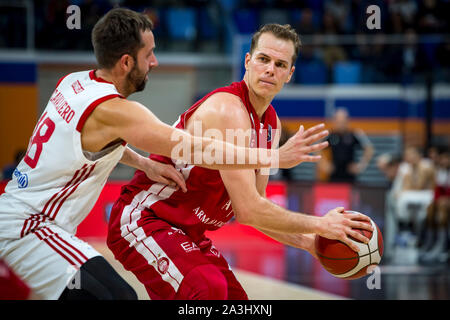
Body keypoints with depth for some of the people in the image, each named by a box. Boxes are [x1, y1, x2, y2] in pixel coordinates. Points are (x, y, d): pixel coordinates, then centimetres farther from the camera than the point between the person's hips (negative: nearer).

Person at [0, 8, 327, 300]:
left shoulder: (74, 82, 5)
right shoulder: (114, 110, -21)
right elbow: (197, 149, -22)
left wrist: (144, 164, 9)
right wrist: (276, 157, -18)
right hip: (29, 228, -10)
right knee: (117, 295, -19)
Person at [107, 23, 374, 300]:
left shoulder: (271, 123, 8)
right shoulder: (228, 109, -23)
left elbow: (253, 209, 14)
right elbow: (247, 210, -27)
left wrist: (309, 243, 2)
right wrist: (320, 225, -18)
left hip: (187, 233, 10)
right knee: (209, 288, -33)